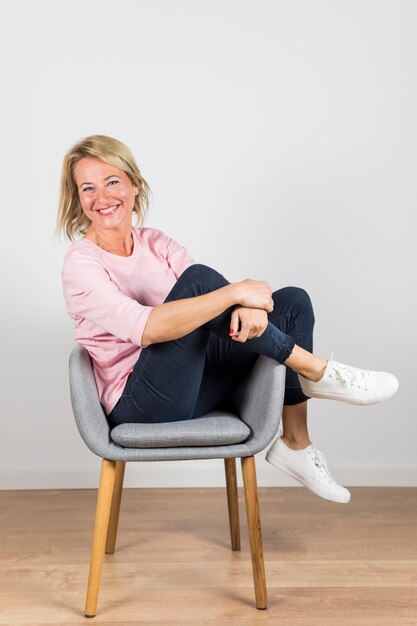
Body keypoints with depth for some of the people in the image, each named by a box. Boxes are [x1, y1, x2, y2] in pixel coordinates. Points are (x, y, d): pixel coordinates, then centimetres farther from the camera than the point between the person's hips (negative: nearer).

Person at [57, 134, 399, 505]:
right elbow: (145, 328, -29)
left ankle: (295, 444, 2)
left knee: (293, 302, -2)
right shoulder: (81, 264, -11)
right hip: (140, 405, -7)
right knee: (198, 278, -27)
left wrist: (248, 307, -28)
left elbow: (220, 297, -3)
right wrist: (234, 292, -29)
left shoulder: (156, 243, 9)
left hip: (189, 387, 7)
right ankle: (313, 370, -14)